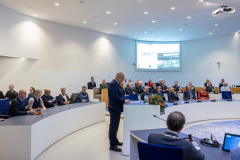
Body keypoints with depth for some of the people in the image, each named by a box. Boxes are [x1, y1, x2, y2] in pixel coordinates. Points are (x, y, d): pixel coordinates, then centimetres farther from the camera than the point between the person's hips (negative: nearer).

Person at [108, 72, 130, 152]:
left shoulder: (116, 84, 13)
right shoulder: (113, 84, -18)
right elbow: (115, 97, -24)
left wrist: (124, 99, 5)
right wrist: (124, 101, -17)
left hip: (116, 108, 11)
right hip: (114, 108, -11)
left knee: (115, 125, 20)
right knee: (113, 126, -4)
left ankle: (115, 141, 34)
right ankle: (112, 145, 3)